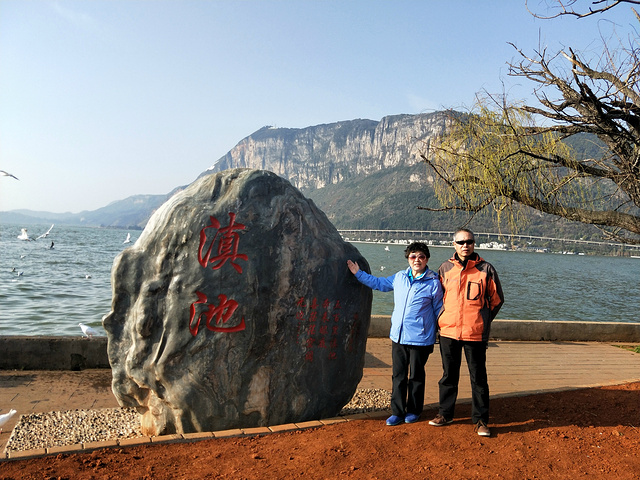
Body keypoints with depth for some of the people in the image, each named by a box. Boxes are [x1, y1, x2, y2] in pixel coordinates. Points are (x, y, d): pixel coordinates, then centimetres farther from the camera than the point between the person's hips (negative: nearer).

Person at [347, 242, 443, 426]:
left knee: (416, 376, 10)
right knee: (398, 376, 9)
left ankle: (414, 411, 28)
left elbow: (439, 311, 1)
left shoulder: (433, 283, -7)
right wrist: (358, 273, 22)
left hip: (420, 340, -4)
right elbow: (379, 283, 23)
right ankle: (397, 412, 20)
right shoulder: (399, 277, 6)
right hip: (398, 336, 4)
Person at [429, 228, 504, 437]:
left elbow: (497, 299, 7)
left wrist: (482, 321, 6)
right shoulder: (445, 268, 4)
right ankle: (445, 413, 27)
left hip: (475, 334, -2)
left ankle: (480, 419, 18)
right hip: (448, 331, 2)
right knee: (449, 375, 14)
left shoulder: (486, 269, -1)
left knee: (478, 378, 6)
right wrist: (443, 319, 11)